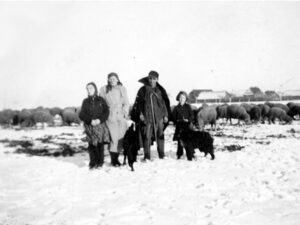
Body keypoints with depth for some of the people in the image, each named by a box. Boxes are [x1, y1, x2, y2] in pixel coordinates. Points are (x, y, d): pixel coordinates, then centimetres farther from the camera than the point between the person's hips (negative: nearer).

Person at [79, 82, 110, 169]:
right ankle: (93, 163, 4)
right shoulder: (85, 101, 10)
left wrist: (100, 120, -14)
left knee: (100, 144, -2)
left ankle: (100, 162, 8)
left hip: (100, 125, 0)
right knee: (92, 145, -5)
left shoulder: (101, 100, 9)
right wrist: (90, 120, -13)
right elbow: (81, 115, 3)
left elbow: (106, 111, 2)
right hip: (90, 126, 0)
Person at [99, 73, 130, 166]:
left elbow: (126, 103, 12)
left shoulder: (122, 89, 10)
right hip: (110, 117, -3)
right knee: (113, 138, -9)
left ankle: (116, 158, 14)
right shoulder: (104, 89, 4)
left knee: (121, 138, 1)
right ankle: (113, 160, 0)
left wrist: (125, 112, -1)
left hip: (121, 116, 3)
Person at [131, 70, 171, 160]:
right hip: (147, 117, -1)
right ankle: (147, 156, 5)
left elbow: (166, 103, 12)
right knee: (147, 136, -2)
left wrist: (166, 115, 7)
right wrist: (140, 113, -5)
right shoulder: (143, 90, 4)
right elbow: (138, 103, 5)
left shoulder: (161, 90, 9)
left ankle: (162, 155, 12)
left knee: (160, 135, 3)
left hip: (159, 116, 2)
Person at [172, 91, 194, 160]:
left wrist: (188, 120, -14)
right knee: (179, 141, 4)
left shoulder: (188, 107, 7)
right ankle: (179, 154, 14)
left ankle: (189, 155, 1)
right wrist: (176, 121, -10)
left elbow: (192, 115, 4)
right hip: (179, 126, 1)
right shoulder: (176, 108, 7)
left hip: (187, 126, -1)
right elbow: (173, 117, 7)